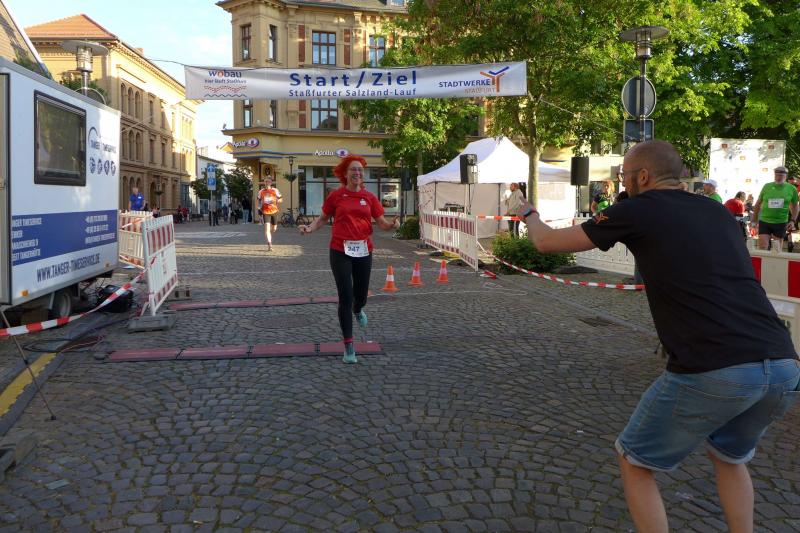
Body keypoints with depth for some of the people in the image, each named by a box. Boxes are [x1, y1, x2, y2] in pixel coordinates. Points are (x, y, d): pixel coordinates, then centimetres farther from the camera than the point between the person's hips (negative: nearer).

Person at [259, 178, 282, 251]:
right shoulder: (261, 191, 6)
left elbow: (281, 200, 4)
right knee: (267, 228, -17)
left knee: (274, 229, 10)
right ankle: (269, 245, -22)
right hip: (265, 212, -1)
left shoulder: (275, 190, 1)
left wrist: (275, 201, -16)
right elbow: (259, 200, 21)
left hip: (274, 211, 1)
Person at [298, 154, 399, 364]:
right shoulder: (336, 196, 0)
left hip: (363, 251, 2)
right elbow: (323, 218, 9)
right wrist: (310, 228, -10)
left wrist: (392, 224, -17)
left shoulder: (369, 197, 5)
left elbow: (382, 222, 5)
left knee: (361, 295, 13)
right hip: (340, 250, -2)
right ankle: (348, 345, 5)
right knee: (345, 297, -5)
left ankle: (357, 310, 54)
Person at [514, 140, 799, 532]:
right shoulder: (718, 212, 19)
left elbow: (548, 242, 9)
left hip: (711, 374, -6)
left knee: (635, 463, 17)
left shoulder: (638, 211, 2)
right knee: (728, 458, 34)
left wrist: (529, 213, 32)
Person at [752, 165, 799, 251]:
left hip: (781, 223, 1)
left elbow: (794, 206, 13)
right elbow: (758, 204, 9)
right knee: (762, 248, -6)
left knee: (777, 249, 10)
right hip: (764, 222, -1)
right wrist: (754, 220, 7)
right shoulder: (767, 187, 2)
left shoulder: (791, 189, 3)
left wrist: (793, 220, 1)